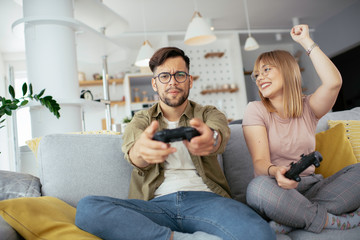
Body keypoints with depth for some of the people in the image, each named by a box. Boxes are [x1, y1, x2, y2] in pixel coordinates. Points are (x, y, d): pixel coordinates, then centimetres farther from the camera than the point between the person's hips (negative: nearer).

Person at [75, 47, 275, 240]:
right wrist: (141, 150, -34)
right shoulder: (141, 119, 18)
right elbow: (130, 149, -6)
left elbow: (221, 132, -10)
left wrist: (211, 139, -38)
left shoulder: (208, 114, 17)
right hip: (158, 203, 2)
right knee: (87, 208, -25)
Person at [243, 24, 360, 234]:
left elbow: (334, 82, -14)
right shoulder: (255, 110, 2)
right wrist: (275, 171, -35)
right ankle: (333, 220, -19)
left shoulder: (308, 107, 8)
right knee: (258, 188, -37)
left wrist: (306, 41, -4)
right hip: (278, 188, -3)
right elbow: (260, 162, -9)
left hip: (311, 186, 3)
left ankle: (292, 218, -26)